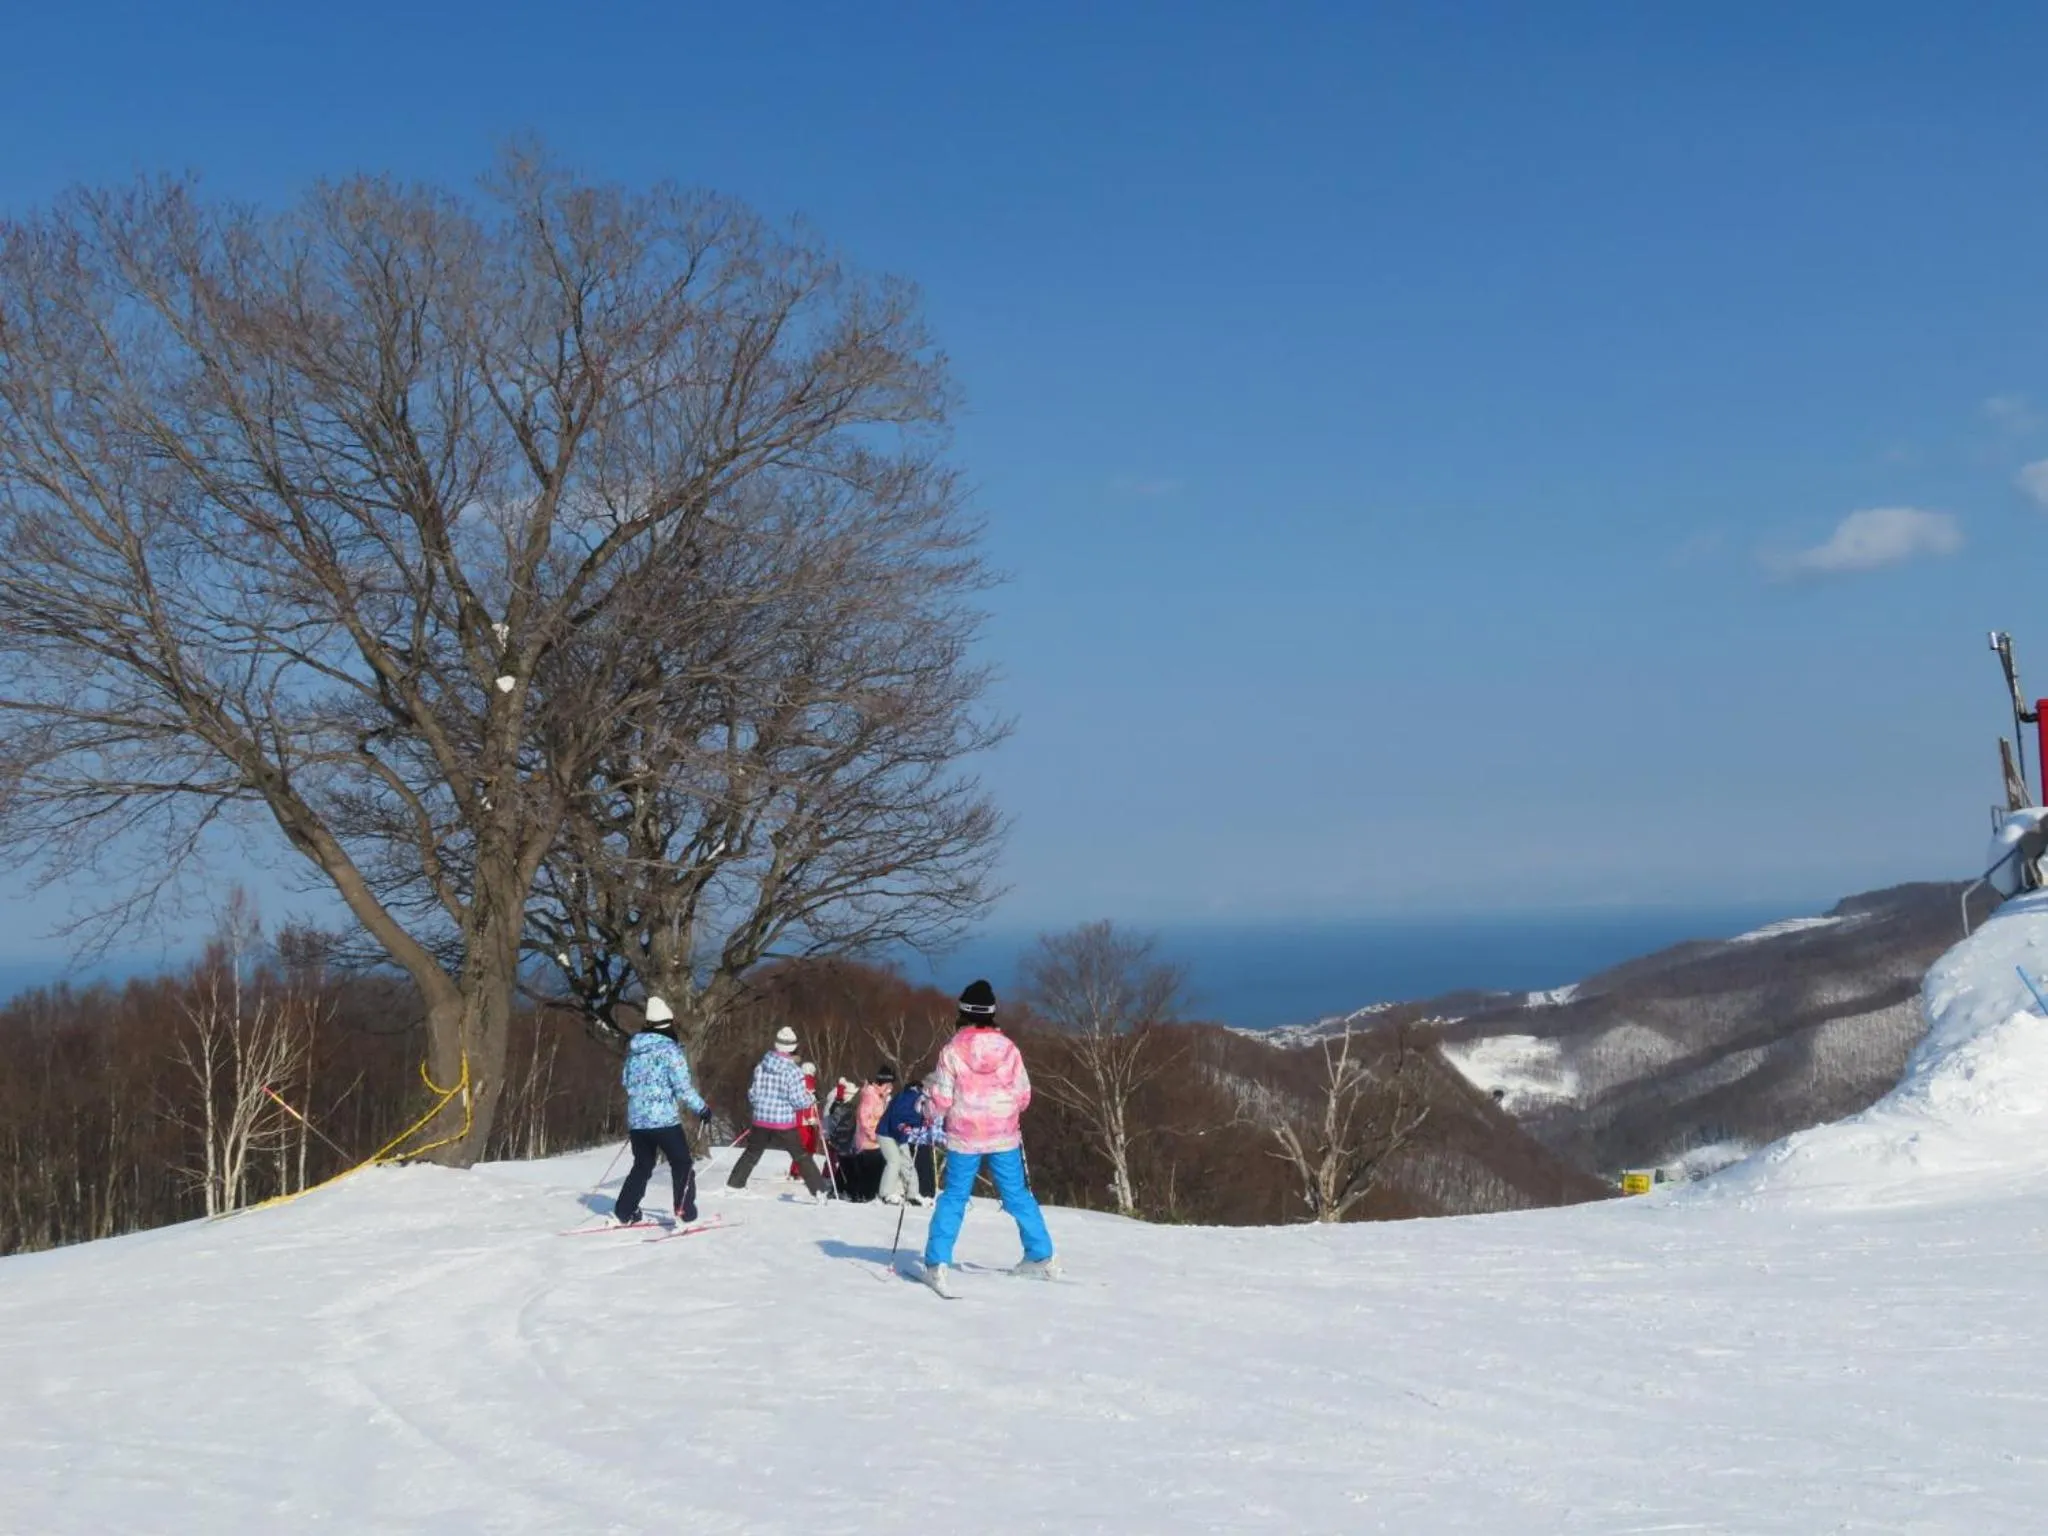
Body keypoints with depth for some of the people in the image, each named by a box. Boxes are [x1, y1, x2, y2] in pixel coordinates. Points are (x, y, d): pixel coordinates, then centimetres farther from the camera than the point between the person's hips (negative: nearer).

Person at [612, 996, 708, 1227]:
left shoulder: (634, 1049, 8)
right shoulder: (670, 1049, -12)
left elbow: (627, 1080, 18)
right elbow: (683, 1086, -15)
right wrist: (702, 1107, -4)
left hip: (636, 1119, 6)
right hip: (664, 1119, -6)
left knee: (642, 1166, 19)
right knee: (682, 1165, 5)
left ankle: (623, 1213, 18)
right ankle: (685, 1213, -1)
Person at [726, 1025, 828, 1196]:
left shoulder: (761, 1066, -1)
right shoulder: (794, 1071, -15)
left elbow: (752, 1093, 5)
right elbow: (799, 1100, -14)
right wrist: (809, 1097, 7)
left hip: (761, 1119, 3)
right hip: (784, 1123, -3)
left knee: (752, 1153, 21)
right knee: (801, 1156, 5)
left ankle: (734, 1183, 25)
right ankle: (818, 1190, 2)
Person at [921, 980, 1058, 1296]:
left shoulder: (952, 1049, -10)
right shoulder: (1008, 1048, -5)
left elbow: (941, 1100, -8)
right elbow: (1023, 1096, 2)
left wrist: (929, 1088, 13)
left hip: (963, 1138, -2)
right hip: (1004, 1137, 2)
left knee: (953, 1197, 8)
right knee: (1017, 1196, 14)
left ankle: (937, 1264, 0)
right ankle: (1042, 1258, 19)